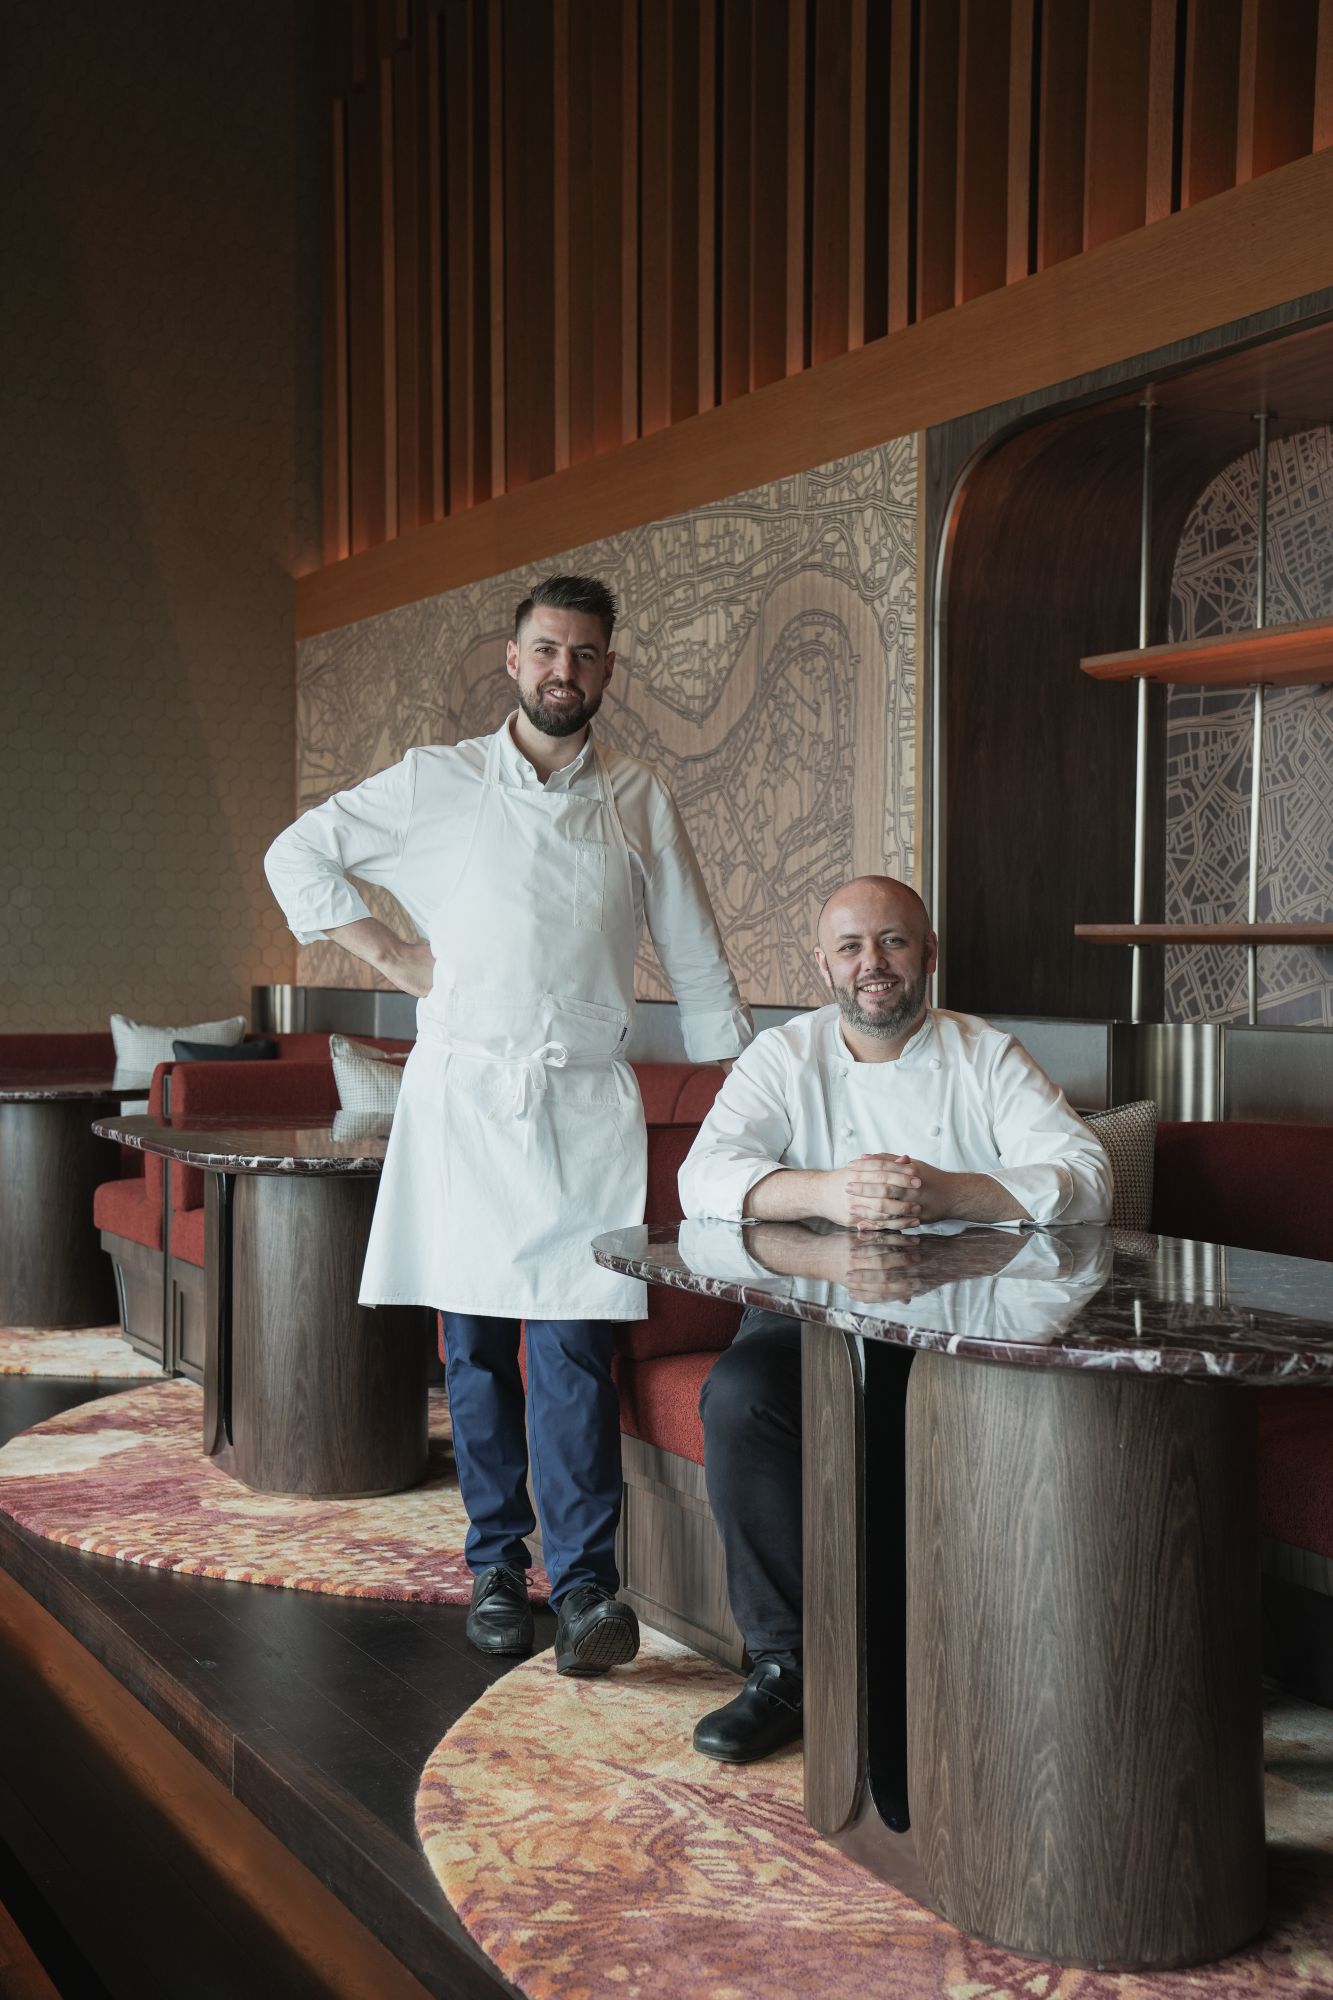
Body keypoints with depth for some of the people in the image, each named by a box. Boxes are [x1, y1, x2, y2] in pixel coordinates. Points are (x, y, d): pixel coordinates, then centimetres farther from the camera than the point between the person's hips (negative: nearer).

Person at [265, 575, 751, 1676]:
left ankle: (586, 1580, -4)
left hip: (587, 1102, 0)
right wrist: (389, 952, 6)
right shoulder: (436, 782, 7)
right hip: (462, 1092, 1)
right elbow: (298, 853, 15)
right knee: (475, 1342, 4)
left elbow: (698, 960, 13)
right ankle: (498, 1564, 16)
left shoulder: (640, 800, 9)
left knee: (573, 1344, -9)